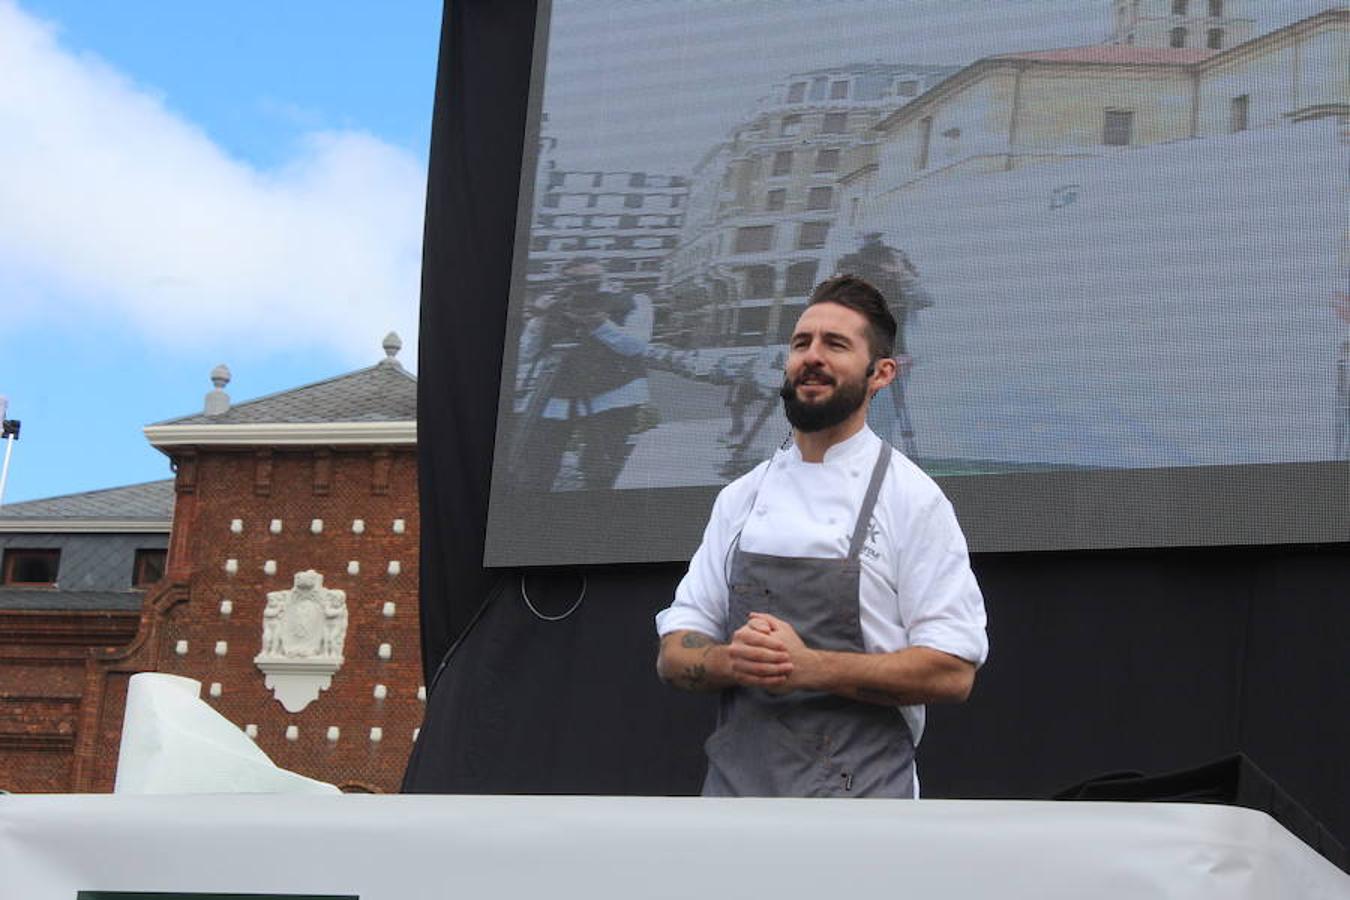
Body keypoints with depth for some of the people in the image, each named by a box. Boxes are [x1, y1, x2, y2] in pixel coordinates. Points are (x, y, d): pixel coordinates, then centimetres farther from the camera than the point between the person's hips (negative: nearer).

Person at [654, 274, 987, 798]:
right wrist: (731, 661, -13)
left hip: (857, 793, -4)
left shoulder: (911, 496, -3)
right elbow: (675, 656, 11)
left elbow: (952, 672, -9)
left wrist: (808, 667, -19)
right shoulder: (741, 498, 11)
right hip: (735, 782, 4)